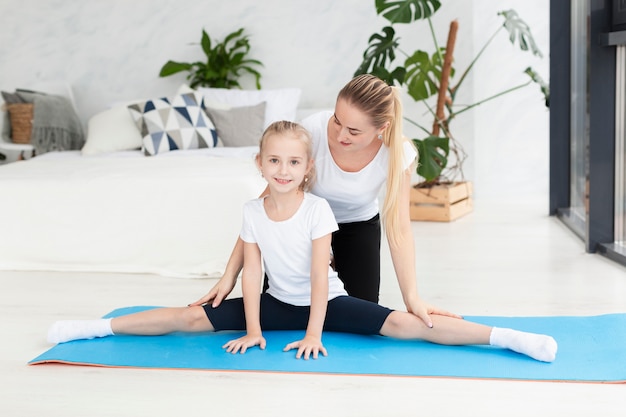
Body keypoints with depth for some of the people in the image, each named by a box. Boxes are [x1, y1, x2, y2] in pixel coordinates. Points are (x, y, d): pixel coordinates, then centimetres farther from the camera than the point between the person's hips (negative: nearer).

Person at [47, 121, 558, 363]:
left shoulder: (317, 209, -17)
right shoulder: (253, 211, -8)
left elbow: (320, 276, -18)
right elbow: (252, 272, -7)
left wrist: (313, 333, -21)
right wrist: (251, 330, -12)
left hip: (325, 302, -3)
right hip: (278, 303, 3)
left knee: (404, 323, -21)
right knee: (194, 317, -6)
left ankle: (504, 336, -26)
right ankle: (99, 326, 1)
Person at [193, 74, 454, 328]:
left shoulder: (398, 153, -31)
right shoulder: (313, 130, -35)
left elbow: (398, 227, -24)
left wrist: (412, 299, -31)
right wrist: (230, 275, -29)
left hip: (359, 225, 1)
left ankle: (337, 266, 27)